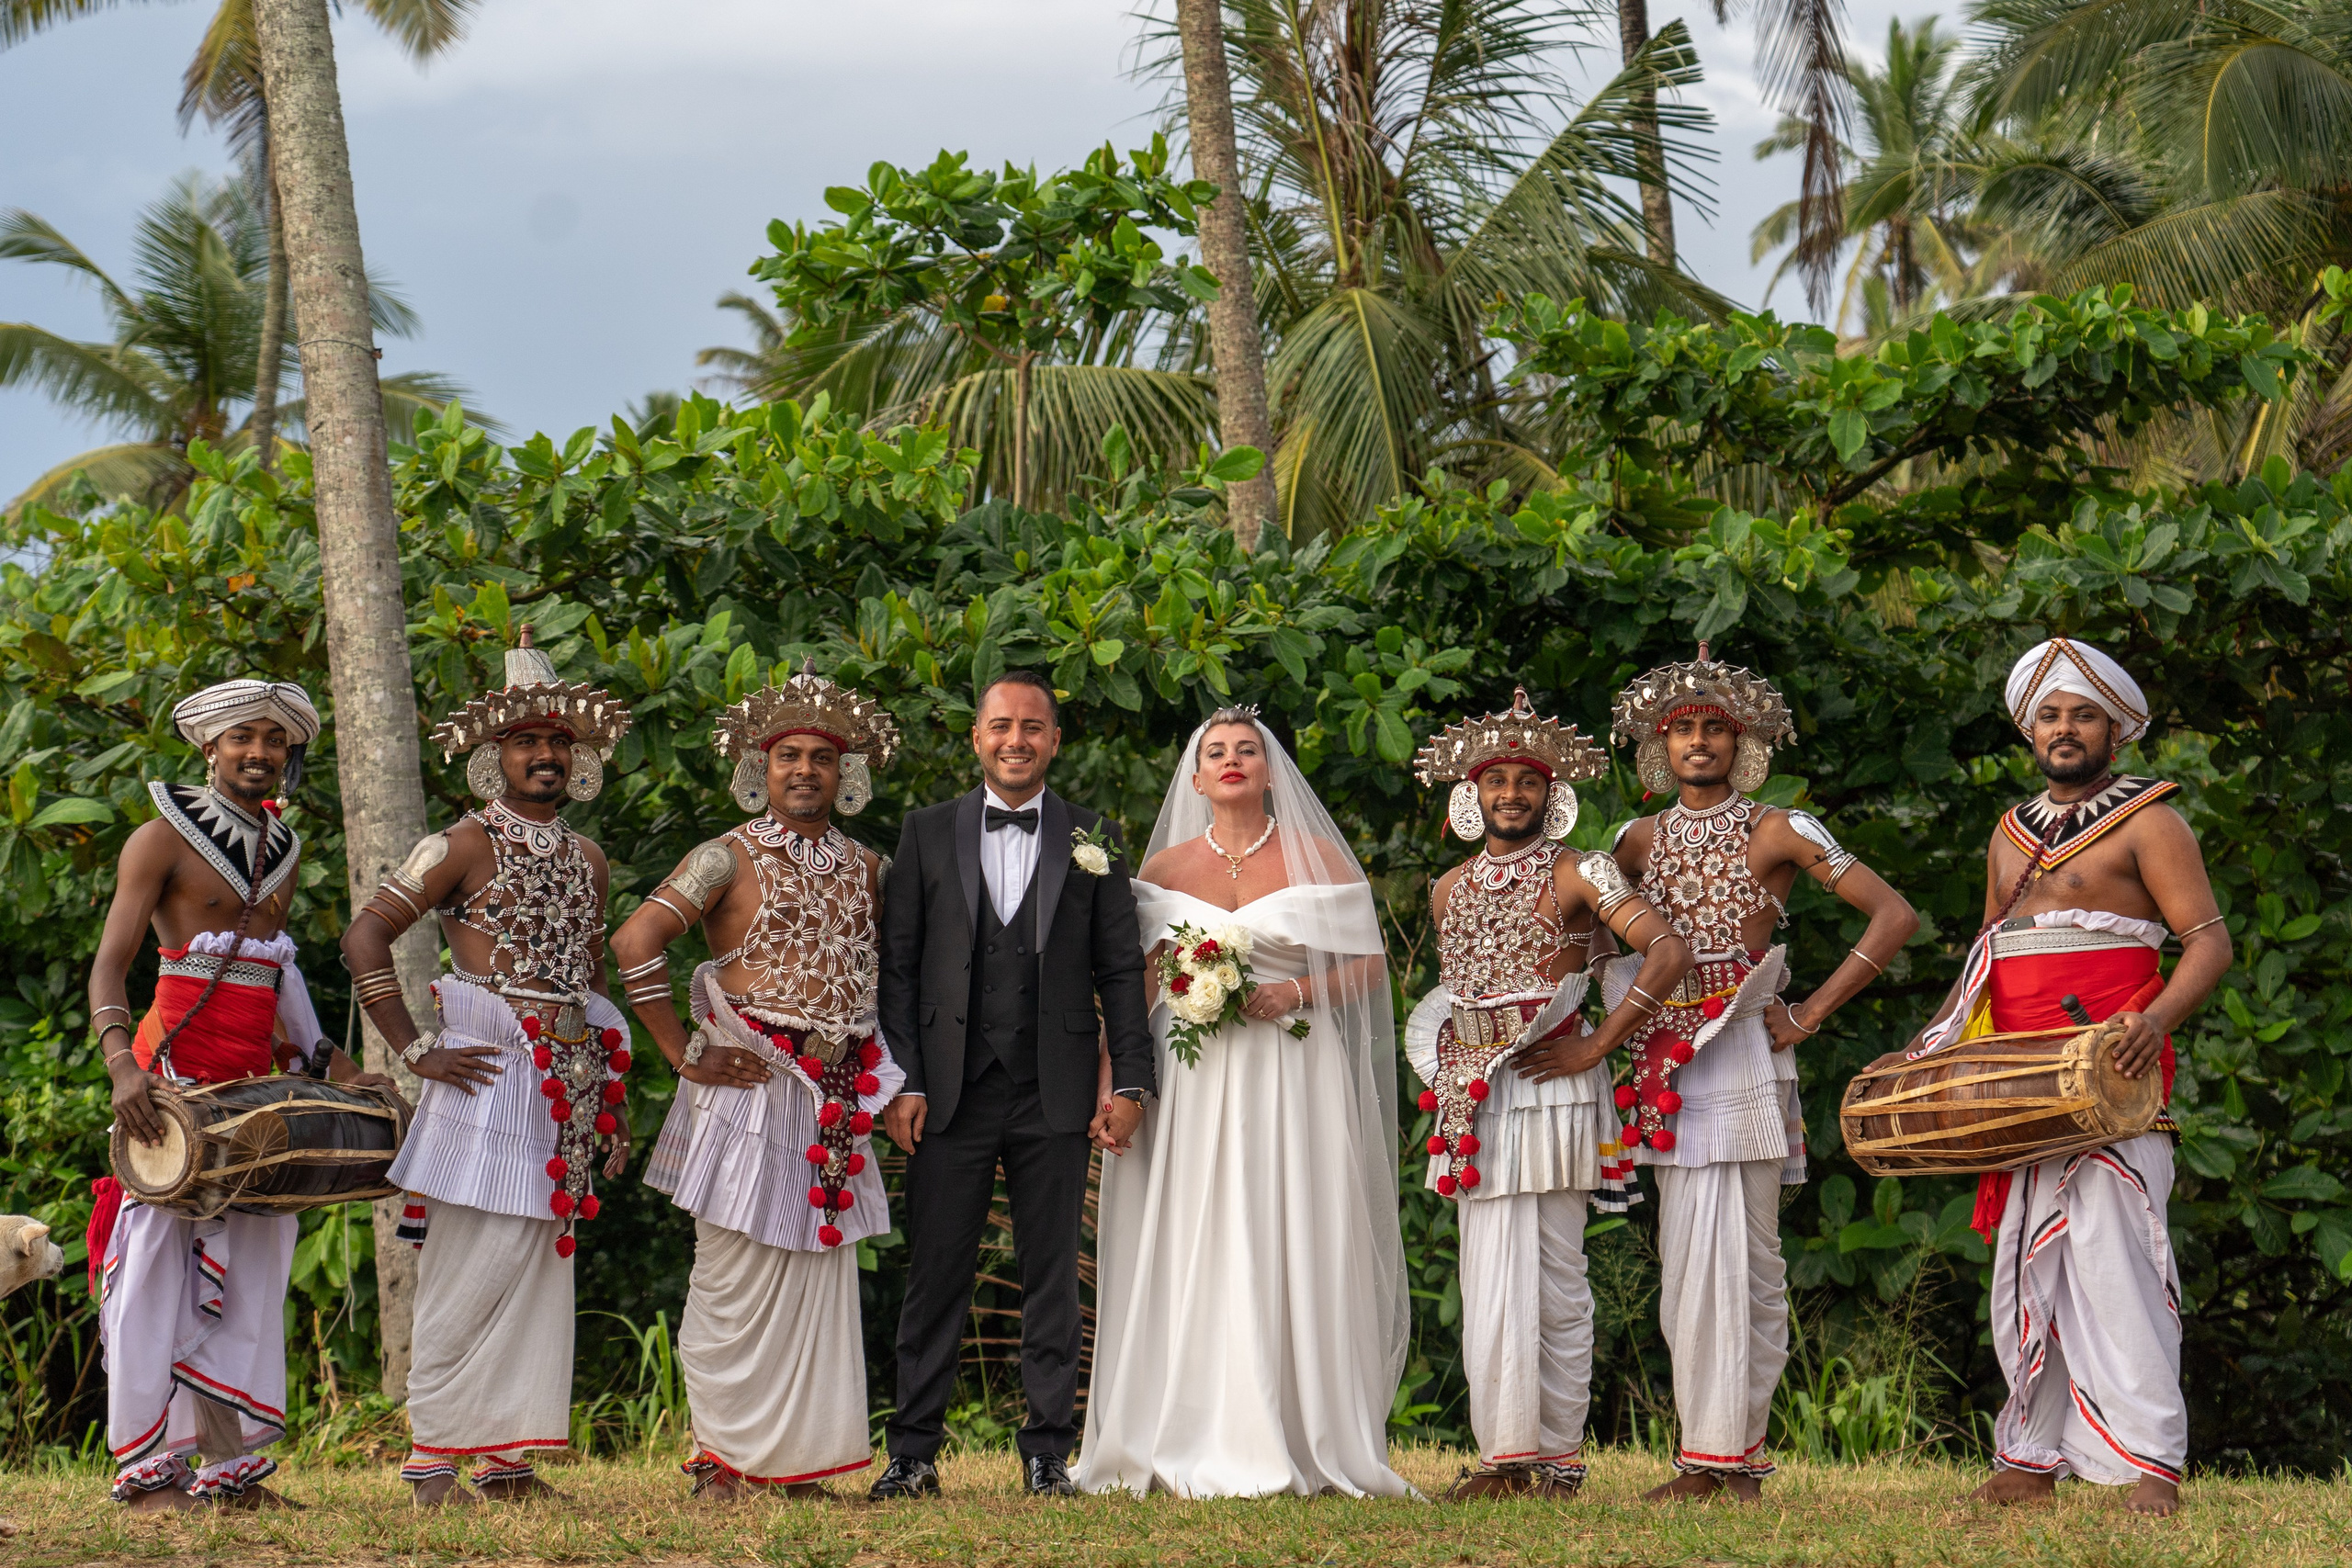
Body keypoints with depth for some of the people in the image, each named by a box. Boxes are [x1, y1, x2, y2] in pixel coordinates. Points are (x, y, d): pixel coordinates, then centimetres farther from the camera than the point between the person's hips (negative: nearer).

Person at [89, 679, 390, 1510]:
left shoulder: (282, 849, 16)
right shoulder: (164, 838, -4)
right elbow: (110, 964, -11)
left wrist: (322, 1059, 17)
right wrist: (122, 1064, -26)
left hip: (257, 1080, 6)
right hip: (175, 1072, -6)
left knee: (251, 1267, 4)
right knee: (159, 1260, -7)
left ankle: (229, 1459, 8)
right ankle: (147, 1464, -4)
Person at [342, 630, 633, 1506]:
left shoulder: (587, 860, 16)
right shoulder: (467, 844, -4)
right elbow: (365, 937, -10)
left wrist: (611, 1102, 19)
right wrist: (416, 1051, -13)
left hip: (567, 1081, 7)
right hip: (490, 1073, -7)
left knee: (540, 1269, 7)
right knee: (472, 1266, -8)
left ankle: (507, 1458, 12)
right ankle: (434, 1461, -5)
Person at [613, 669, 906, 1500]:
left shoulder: (864, 868, 13)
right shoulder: (728, 858, -4)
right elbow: (632, 943, -13)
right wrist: (686, 1056, -12)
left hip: (834, 1100, 5)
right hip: (752, 1087, -5)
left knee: (818, 1276, 6)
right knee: (735, 1277, -3)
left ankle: (795, 1457, 13)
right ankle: (721, 1455, 4)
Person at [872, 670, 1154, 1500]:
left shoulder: (1094, 839, 8)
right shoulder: (929, 832, 8)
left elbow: (1120, 969, 6)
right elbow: (898, 965, 6)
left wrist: (1130, 1083, -1)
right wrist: (901, 1082, -2)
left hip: (1055, 1092, 0)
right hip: (952, 1090, 0)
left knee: (1053, 1276, 4)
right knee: (936, 1274, 1)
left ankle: (1047, 1453, 10)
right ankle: (914, 1452, 7)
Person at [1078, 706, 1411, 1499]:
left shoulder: (1316, 859, 6)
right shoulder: (1166, 867, 11)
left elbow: (1370, 967, 5)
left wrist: (1297, 992, -12)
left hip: (1294, 1080, -1)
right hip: (1191, 1084, 2)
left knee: (1292, 1255, -4)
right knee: (1194, 1261, -3)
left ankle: (1305, 1448, -1)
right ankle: (1197, 1452, 0)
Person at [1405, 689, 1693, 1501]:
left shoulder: (1578, 875, -3)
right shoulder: (1450, 889, 15)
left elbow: (1669, 953, -13)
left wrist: (1597, 1045, -13)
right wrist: (1447, 1063, 13)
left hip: (1551, 1092, -5)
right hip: (1475, 1098, 5)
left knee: (1554, 1283, -3)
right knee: (1490, 1283, 3)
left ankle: (1559, 1457, 2)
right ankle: (1506, 1455, 7)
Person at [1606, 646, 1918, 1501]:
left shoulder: (1778, 833, -2)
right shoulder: (1641, 839, 12)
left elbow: (1894, 915, -6)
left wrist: (1810, 1013, -8)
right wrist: (1625, 1000, 11)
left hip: (1746, 1054, -4)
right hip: (1668, 1060, 4)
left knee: (1742, 1260, -6)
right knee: (1685, 1263, 2)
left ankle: (1736, 1453, -4)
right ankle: (1702, 1459, 4)